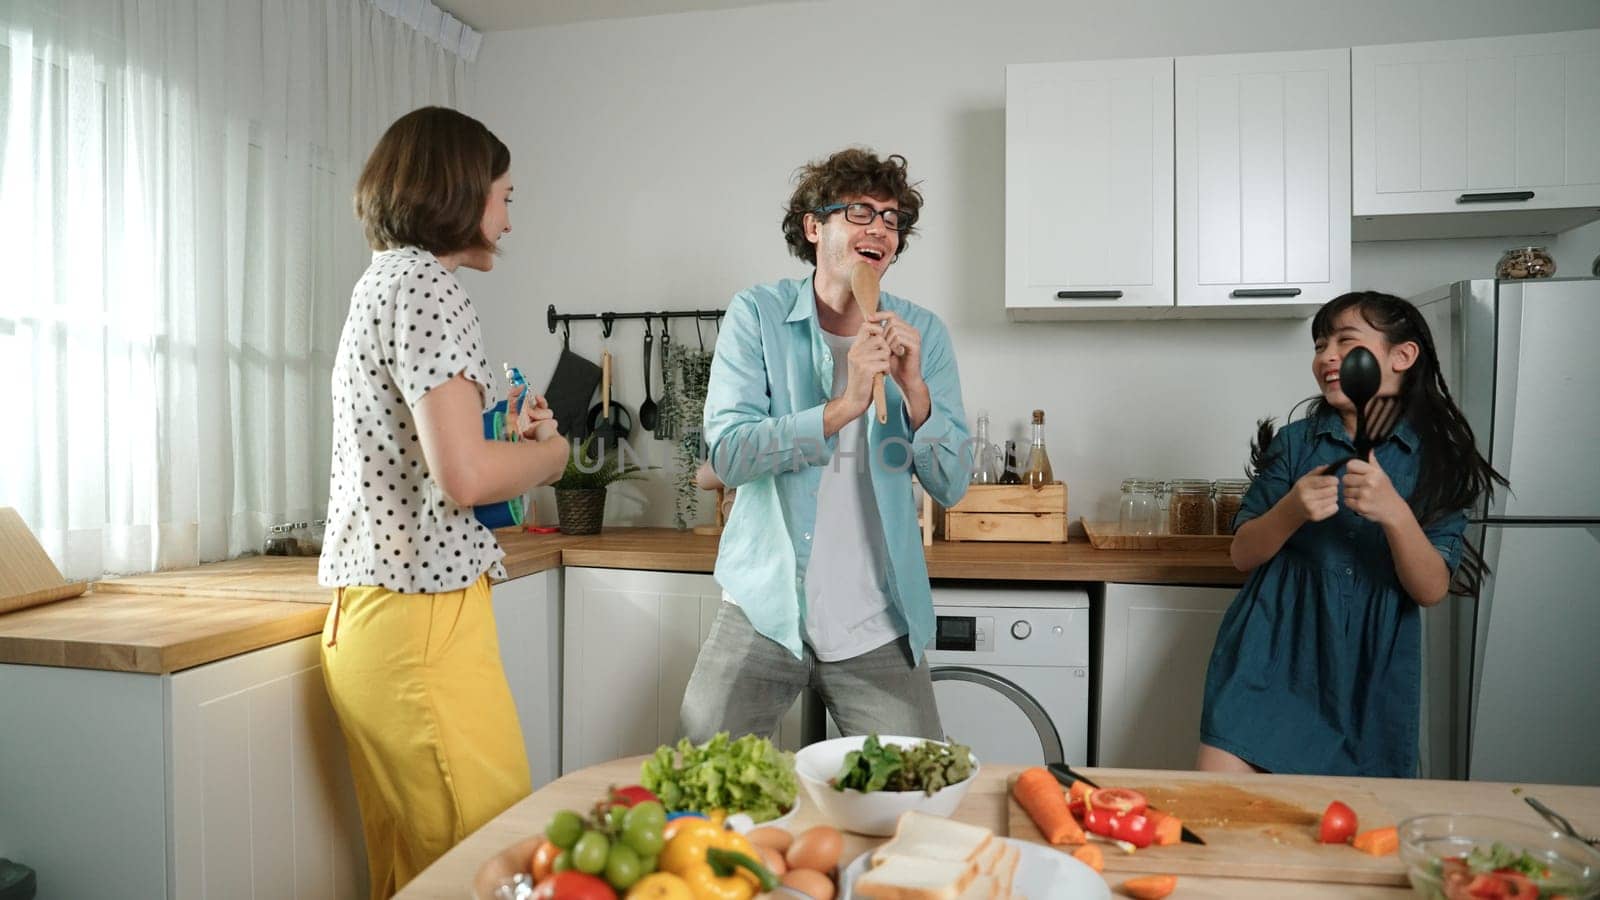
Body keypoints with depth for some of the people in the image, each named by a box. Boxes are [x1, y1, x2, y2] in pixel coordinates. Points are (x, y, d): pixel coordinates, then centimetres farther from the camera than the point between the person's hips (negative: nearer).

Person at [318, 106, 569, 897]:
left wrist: (508, 437, 15)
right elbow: (464, 476, -21)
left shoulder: (380, 282, 19)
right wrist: (552, 450, -3)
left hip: (370, 614, 10)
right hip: (423, 609, -10)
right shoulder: (424, 282, -11)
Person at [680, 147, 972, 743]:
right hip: (764, 612, -1)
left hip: (878, 627, 2)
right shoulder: (758, 315, -4)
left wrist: (914, 389, -18)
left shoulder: (923, 333, 1)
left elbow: (951, 486, -2)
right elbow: (726, 454, -15)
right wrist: (842, 407, -25)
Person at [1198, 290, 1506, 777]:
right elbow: (1242, 554, 1)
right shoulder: (1295, 442, 3)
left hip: (1368, 678, 0)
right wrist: (1291, 511, -18)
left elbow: (1432, 590, -6)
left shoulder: (1439, 462, 1)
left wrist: (1395, 514, -23)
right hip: (1271, 660, 0)